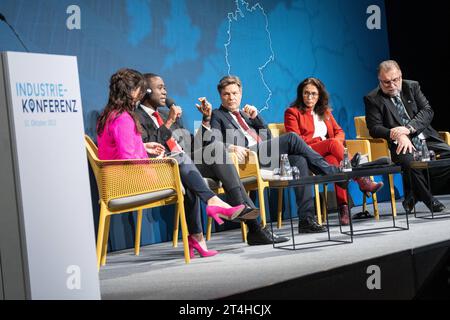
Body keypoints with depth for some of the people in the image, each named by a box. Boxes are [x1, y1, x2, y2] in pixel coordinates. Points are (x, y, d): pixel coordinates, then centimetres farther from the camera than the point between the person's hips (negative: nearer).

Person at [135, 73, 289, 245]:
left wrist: (206, 118, 15)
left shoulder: (166, 112, 28)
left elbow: (194, 144, 26)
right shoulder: (137, 117, 4)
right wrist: (168, 122, -12)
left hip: (188, 163, 7)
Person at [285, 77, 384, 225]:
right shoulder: (292, 112, 12)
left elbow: (339, 131, 21)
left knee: (334, 161, -36)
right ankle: (362, 181, -35)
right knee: (333, 143, -34)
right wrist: (321, 140, -7)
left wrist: (337, 141, -4)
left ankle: (343, 207, -47)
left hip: (327, 154, 4)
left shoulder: (325, 112, 29)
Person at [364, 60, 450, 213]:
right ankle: (429, 201, -12)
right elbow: (374, 128, -5)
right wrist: (398, 136, -23)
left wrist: (408, 128, -16)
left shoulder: (412, 87, 11)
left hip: (426, 140, 4)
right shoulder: (372, 99, 2)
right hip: (401, 145, -4)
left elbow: (427, 111, 3)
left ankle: (414, 197, -6)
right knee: (410, 162, -36)